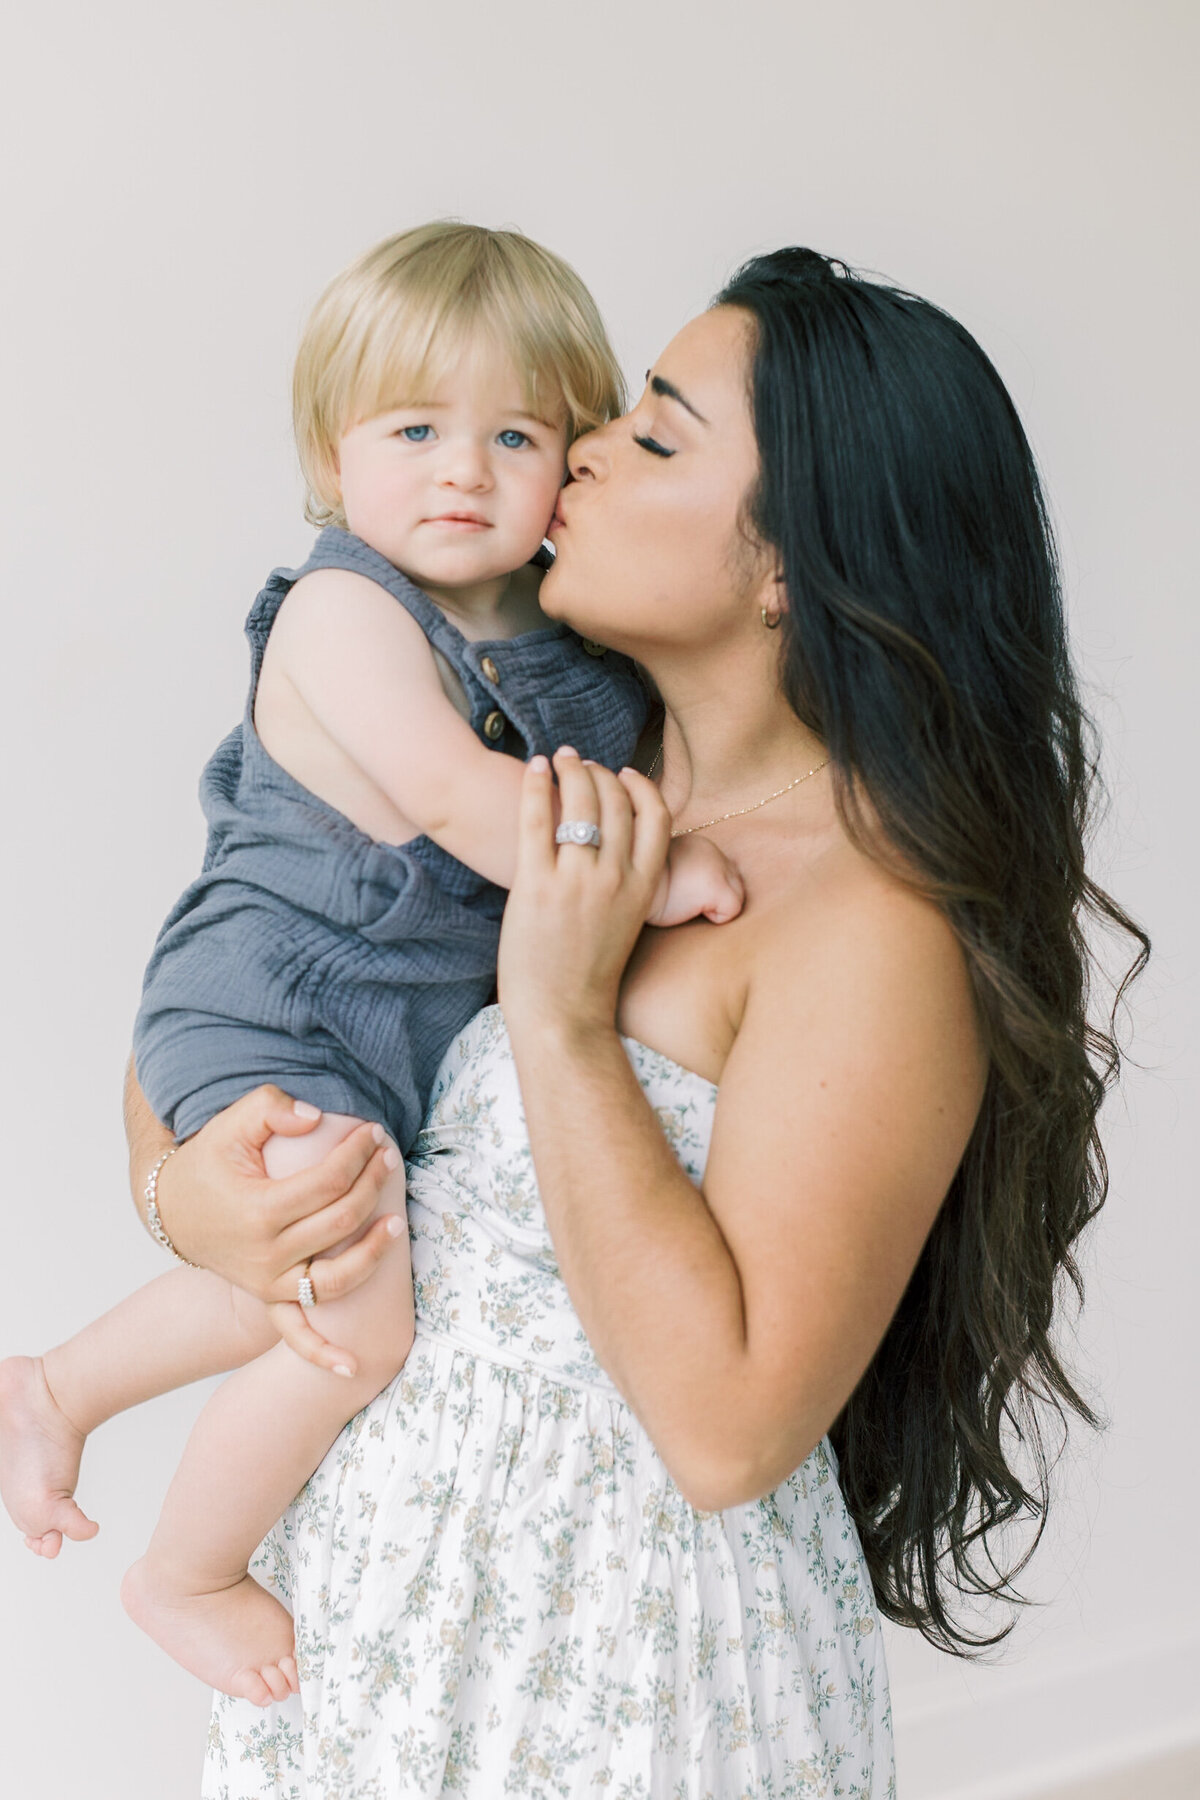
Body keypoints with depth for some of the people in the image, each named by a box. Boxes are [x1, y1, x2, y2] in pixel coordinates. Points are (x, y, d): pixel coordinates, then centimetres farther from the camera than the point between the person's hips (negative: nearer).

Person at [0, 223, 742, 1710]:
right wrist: (644, 875, -25)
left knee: (301, 1293, 19)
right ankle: (185, 1577, 16)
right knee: (360, 1333, -10)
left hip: (418, 1016, 8)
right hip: (274, 1008, -8)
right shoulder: (343, 608, -18)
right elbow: (457, 798, -29)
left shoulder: (559, 625, 4)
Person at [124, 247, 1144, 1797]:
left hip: (615, 1648, -6)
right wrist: (180, 1183, -14)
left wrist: (563, 1019, -25)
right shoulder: (522, 786, -2)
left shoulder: (873, 925, -22)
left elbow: (729, 1426, -26)